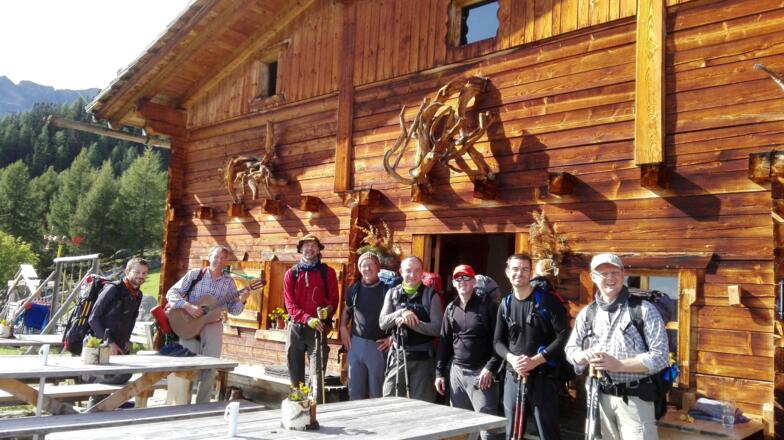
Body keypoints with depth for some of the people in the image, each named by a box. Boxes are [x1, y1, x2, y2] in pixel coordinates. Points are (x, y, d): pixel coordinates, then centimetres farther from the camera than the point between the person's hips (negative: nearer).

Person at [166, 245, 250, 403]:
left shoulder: (228, 282, 5)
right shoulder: (195, 274, 0)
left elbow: (233, 310, 6)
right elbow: (171, 293, -3)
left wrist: (241, 301, -15)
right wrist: (188, 306, -18)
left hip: (213, 325, 2)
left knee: (209, 368, 2)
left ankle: (202, 405, 15)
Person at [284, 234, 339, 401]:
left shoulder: (328, 272, 6)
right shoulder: (291, 274, 8)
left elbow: (334, 299, 4)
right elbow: (290, 304, -1)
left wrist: (327, 310, -20)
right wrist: (308, 319, -18)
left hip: (318, 329, -2)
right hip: (296, 328, 2)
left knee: (317, 376, -8)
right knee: (295, 377, 8)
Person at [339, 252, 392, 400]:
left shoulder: (387, 289, -6)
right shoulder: (354, 288, 6)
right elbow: (347, 310, 21)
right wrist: (343, 328, 7)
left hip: (378, 345, -4)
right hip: (356, 343, 4)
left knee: (376, 391, 7)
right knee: (354, 389, 14)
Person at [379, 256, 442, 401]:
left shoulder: (430, 295, -2)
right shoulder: (392, 293, 6)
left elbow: (437, 328, -10)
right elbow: (382, 323, -1)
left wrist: (410, 323, -17)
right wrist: (401, 312, -18)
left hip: (423, 359, -3)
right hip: (397, 357, 3)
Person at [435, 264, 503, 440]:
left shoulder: (487, 305, -4)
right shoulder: (451, 309, 11)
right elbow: (445, 342, 14)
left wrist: (490, 368, -14)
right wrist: (440, 372, 11)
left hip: (481, 372, -5)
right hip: (457, 372, 5)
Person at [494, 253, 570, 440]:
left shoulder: (547, 300, -5)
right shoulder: (505, 304, 9)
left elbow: (564, 336, -11)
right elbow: (498, 341, 11)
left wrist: (535, 360, -18)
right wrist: (511, 358, -11)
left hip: (543, 377, -4)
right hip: (513, 377, 4)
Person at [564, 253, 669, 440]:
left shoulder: (644, 309, -7)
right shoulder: (587, 313, 6)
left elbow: (659, 356, -12)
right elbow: (570, 350, 10)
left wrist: (618, 365, -20)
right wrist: (585, 355, -13)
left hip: (634, 399, -4)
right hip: (598, 397, 4)